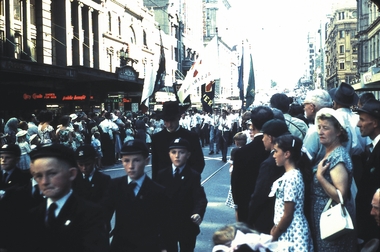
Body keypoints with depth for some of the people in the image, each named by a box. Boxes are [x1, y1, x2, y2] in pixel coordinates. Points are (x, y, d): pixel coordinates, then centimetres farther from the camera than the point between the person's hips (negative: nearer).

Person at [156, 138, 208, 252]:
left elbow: (200, 198, -20)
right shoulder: (162, 174, 1)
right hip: (167, 225, 2)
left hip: (187, 226, -2)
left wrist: (198, 213, -39)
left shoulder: (194, 176, -8)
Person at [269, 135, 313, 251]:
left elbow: (288, 214, -19)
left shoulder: (290, 178, -20)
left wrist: (273, 236, -10)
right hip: (290, 230, 9)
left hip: (291, 232, -9)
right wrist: (274, 228, 13)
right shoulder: (291, 175, 9)